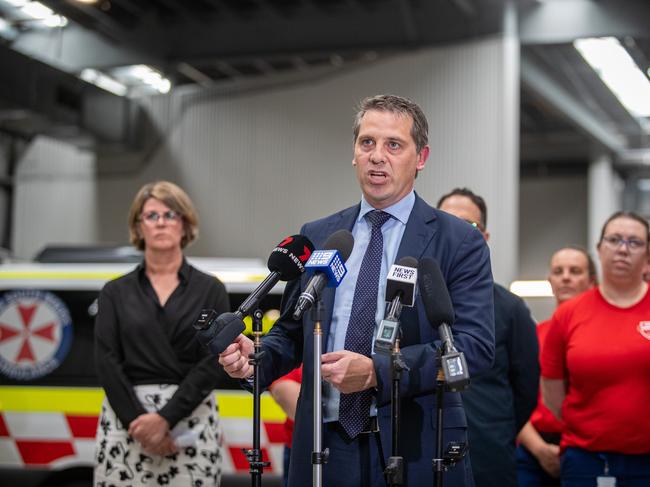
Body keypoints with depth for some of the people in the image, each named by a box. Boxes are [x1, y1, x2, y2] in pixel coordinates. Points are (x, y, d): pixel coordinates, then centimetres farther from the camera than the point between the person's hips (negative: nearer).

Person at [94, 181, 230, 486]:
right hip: (126, 420, 1)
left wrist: (165, 417, -14)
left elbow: (215, 362, -4)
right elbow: (106, 361, -1)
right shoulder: (116, 292, 9)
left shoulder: (210, 290, 5)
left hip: (191, 420, -1)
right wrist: (139, 420, -13)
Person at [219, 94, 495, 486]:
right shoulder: (316, 236, 9)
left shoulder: (459, 242, -3)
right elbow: (292, 332, 14)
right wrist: (256, 356, -8)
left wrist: (376, 371, -23)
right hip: (325, 449, 3)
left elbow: (476, 344, -13)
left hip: (416, 453, -3)